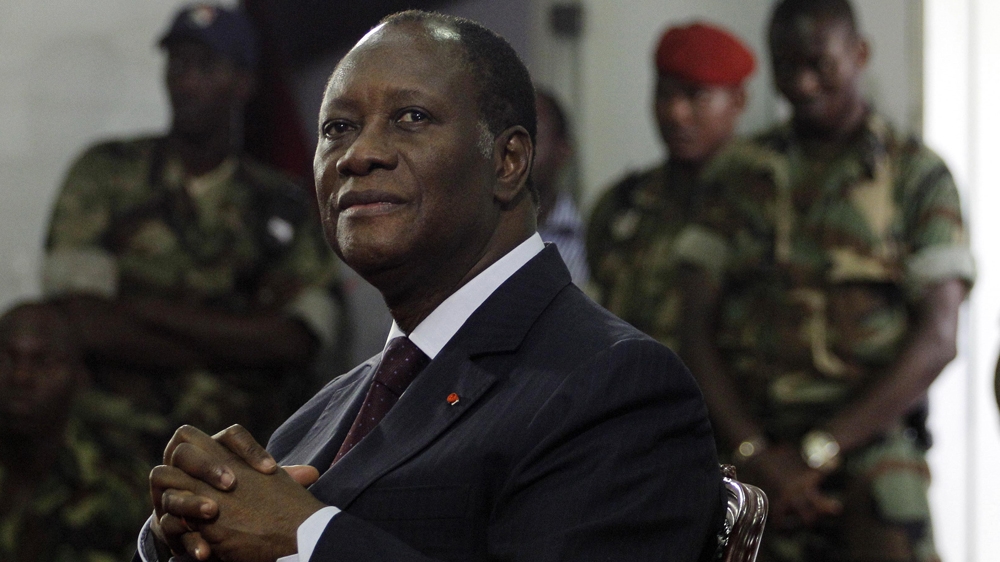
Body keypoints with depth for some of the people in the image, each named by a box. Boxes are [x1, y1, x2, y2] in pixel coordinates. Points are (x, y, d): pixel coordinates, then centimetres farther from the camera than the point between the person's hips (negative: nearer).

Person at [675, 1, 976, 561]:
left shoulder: (917, 174, 6)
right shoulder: (740, 175, 14)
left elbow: (938, 338, -3)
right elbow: (698, 330, 8)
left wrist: (819, 451, -10)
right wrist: (756, 456, -7)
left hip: (866, 448, -3)